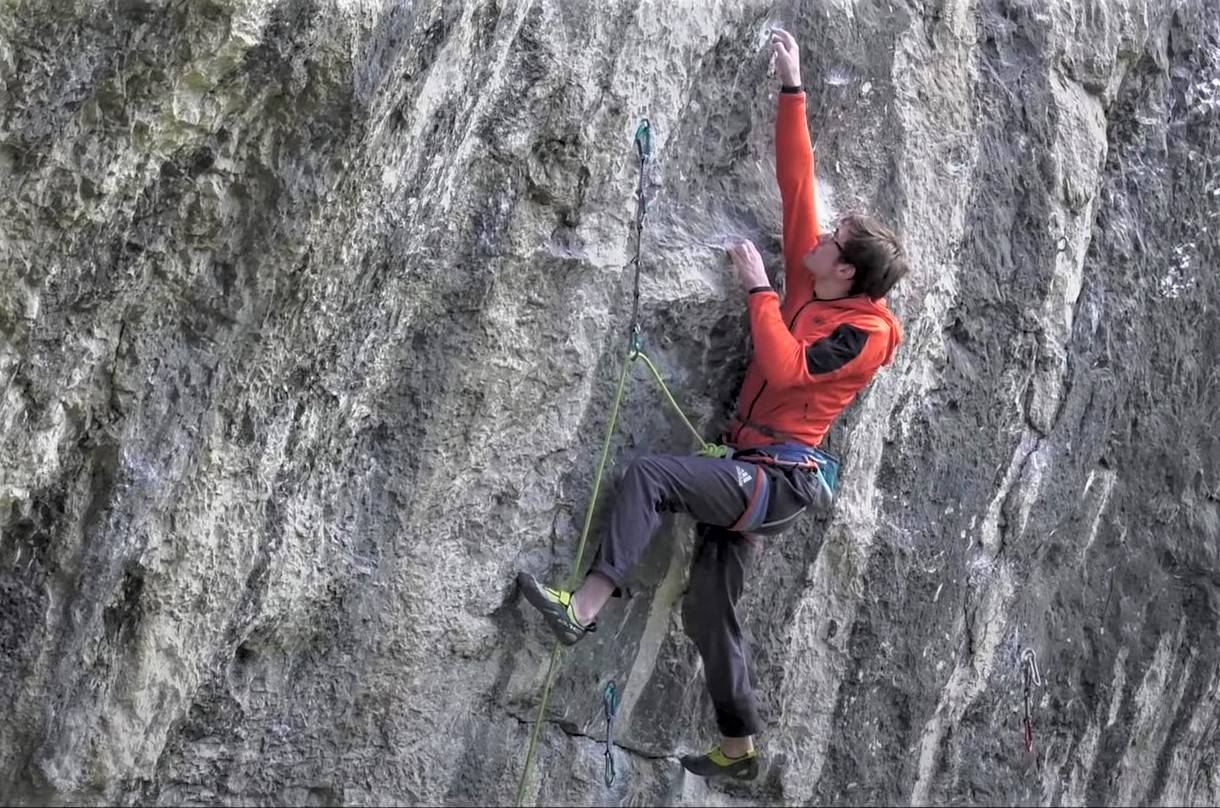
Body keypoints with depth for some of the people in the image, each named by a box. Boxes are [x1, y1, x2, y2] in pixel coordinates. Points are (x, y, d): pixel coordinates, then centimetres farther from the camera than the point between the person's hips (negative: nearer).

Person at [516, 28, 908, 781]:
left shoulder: (865, 332, -12)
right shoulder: (812, 282, 8)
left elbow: (787, 370, -26)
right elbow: (797, 183, 10)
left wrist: (758, 287, -18)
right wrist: (793, 90, 9)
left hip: (779, 476, -9)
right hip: (753, 473, 9)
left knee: (650, 474, -27)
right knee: (710, 609, 10)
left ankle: (585, 605, -30)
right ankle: (741, 748, 20)